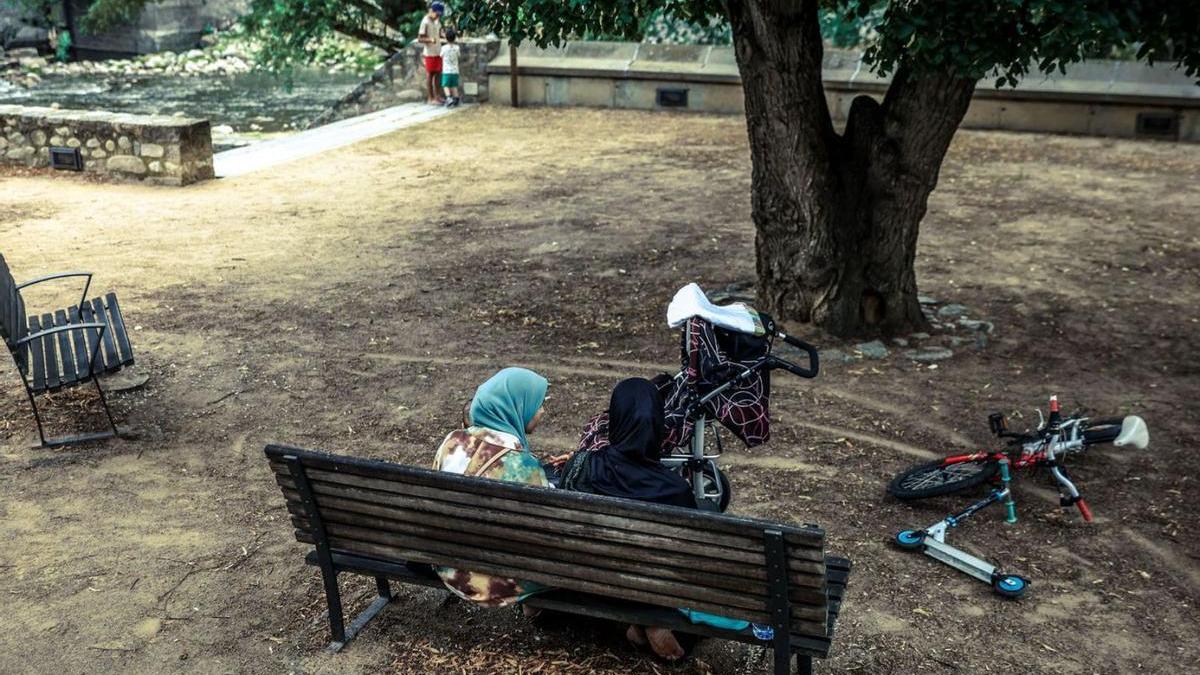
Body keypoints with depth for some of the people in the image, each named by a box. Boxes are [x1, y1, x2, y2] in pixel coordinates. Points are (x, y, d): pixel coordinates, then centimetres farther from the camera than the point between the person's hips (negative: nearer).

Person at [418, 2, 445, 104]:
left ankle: (437, 96, 20)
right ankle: (431, 98, 7)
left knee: (438, 73, 12)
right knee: (430, 74, 1)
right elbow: (420, 39, -18)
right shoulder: (425, 22, -16)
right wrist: (430, 39, -34)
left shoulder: (437, 20, 7)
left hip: (438, 52, 7)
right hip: (430, 53, -7)